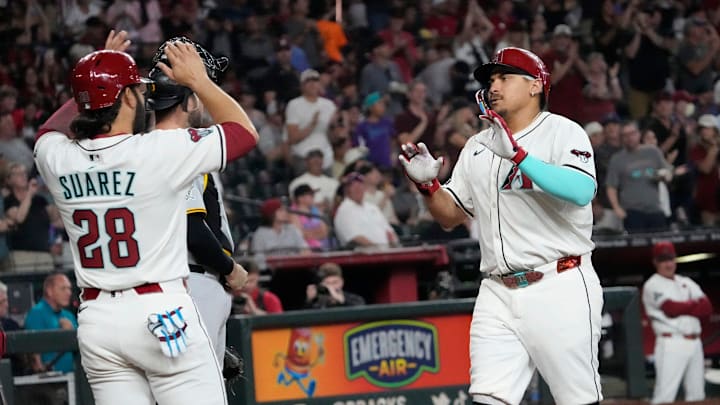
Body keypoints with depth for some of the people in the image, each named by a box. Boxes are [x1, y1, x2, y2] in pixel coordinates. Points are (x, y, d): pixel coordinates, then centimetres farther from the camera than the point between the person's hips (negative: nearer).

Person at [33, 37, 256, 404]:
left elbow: (50, 130, 30)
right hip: (163, 313, -5)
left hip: (96, 318, 5)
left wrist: (98, 78, 30)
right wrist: (198, 80, 13)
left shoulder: (56, 157, 2)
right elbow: (246, 131, 3)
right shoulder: (161, 151, -11)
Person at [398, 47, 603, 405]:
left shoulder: (562, 132, -3)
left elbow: (582, 191, -22)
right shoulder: (478, 146, 18)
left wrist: (517, 155, -26)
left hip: (559, 291, -5)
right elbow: (450, 216, 22)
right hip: (497, 295, 6)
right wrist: (428, 184, 2)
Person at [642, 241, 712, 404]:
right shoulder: (652, 285, -1)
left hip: (694, 342, 7)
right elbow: (671, 309, -15)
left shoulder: (686, 282, 18)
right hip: (671, 343, -7)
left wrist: (683, 308, -12)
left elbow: (707, 308, 4)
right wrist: (695, 304, 1)